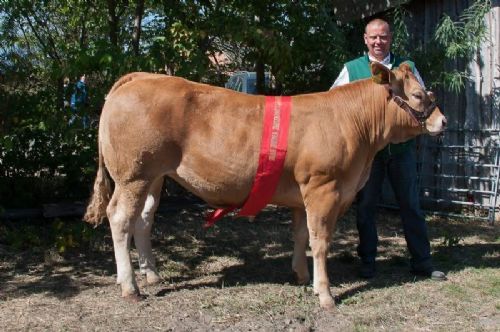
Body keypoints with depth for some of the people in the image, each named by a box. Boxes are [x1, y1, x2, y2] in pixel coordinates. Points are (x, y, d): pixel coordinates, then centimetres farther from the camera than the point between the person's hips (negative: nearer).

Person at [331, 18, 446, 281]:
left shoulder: (407, 67, 9)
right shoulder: (352, 69, 5)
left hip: (401, 147, 1)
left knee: (410, 204, 7)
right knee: (366, 205, 5)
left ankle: (421, 261, 16)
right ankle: (367, 262, 17)